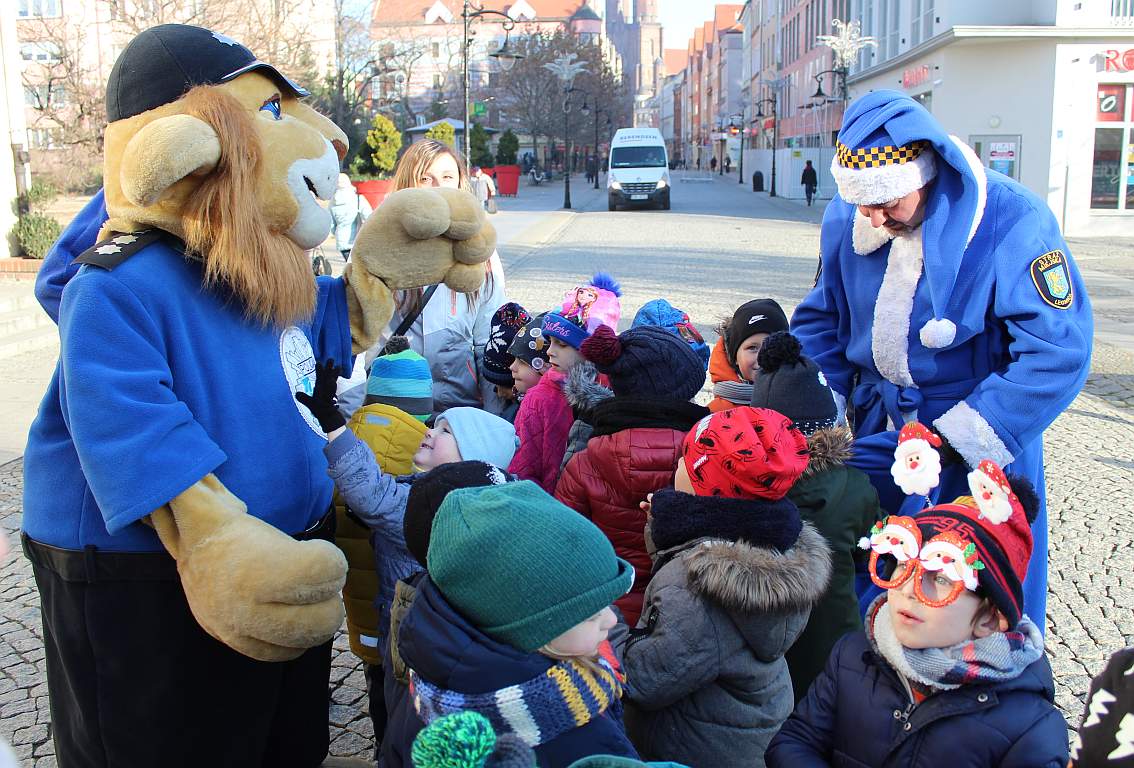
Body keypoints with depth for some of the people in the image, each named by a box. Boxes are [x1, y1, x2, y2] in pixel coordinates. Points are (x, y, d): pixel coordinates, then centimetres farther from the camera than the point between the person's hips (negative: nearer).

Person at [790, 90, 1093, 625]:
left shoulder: (1012, 222, -21)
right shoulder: (847, 218, -4)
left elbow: (1058, 351, -23)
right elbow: (821, 318, 9)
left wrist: (958, 440, -25)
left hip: (979, 427, -4)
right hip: (876, 423, 5)